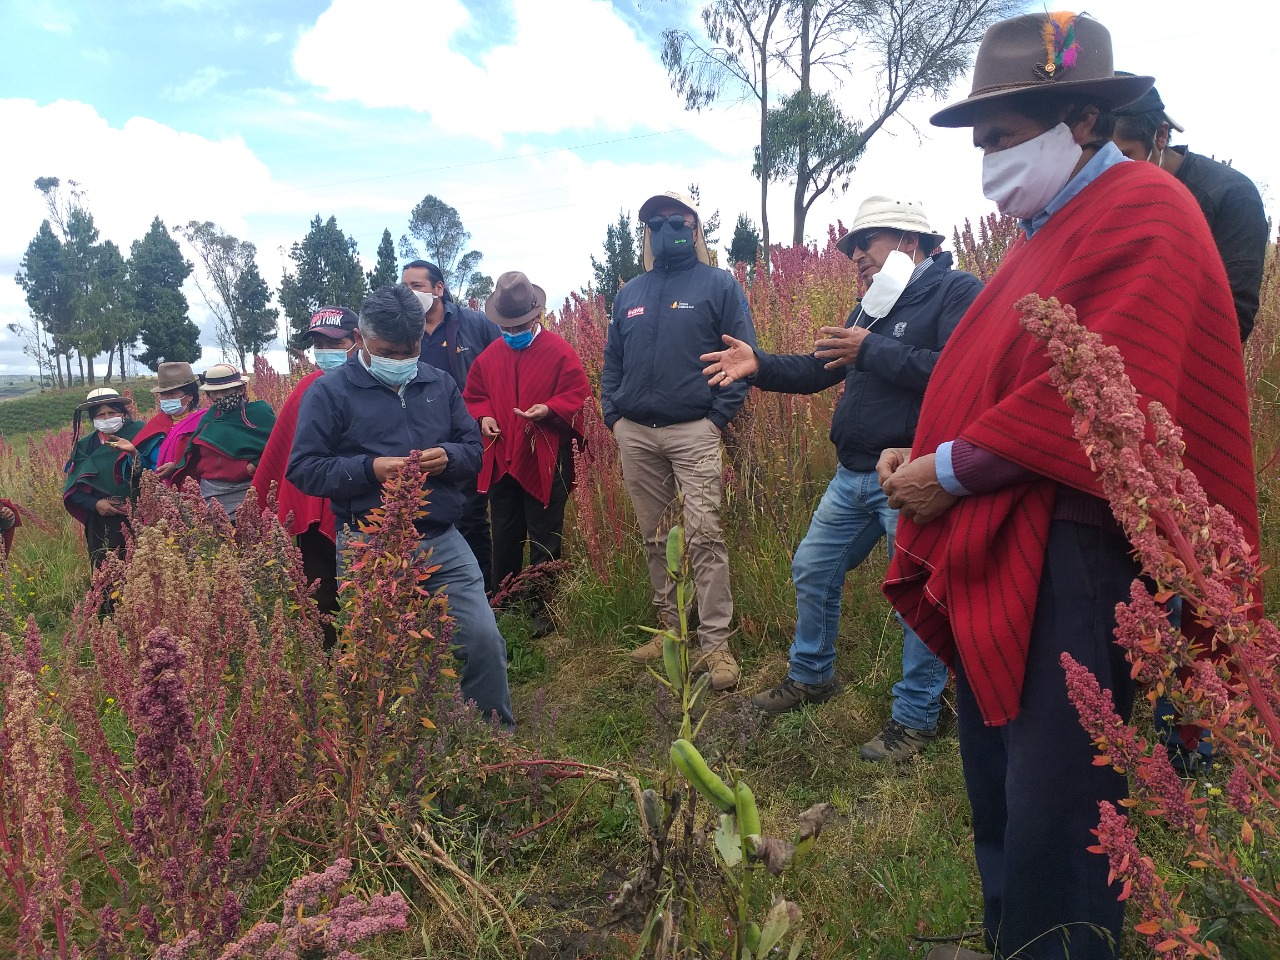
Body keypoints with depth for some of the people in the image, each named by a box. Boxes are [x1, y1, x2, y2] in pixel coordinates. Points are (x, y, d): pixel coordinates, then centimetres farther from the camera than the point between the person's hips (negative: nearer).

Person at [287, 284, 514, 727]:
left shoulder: (439, 383, 11)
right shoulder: (329, 392, -1)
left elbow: (474, 447, 15)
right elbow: (302, 469, -5)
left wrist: (448, 457, -8)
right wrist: (370, 469, -18)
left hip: (443, 542, 3)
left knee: (484, 640, -2)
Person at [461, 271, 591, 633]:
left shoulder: (558, 349, -6)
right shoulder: (490, 355, 9)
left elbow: (578, 395, -8)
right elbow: (473, 396, 18)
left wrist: (549, 409, -25)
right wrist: (483, 417, -3)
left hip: (545, 461, -5)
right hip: (501, 460, 5)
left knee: (544, 539, 4)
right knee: (504, 536, 15)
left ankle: (543, 609, 17)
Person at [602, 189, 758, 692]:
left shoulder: (719, 284, 3)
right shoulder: (629, 293, 17)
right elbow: (612, 361, 20)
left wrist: (720, 416, -10)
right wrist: (613, 415, 8)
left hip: (693, 432, -5)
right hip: (634, 435, 5)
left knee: (704, 536, -10)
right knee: (655, 538, 10)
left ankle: (715, 643, -3)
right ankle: (670, 628, 22)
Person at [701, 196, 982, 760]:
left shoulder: (955, 291, -8)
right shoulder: (872, 308, 18)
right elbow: (817, 372, 17)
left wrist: (871, 350, -18)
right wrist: (759, 366, 1)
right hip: (852, 476, 9)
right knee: (812, 571, 15)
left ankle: (916, 718, 17)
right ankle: (811, 677, 35)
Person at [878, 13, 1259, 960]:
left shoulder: (1143, 212, -8)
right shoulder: (1049, 231, 20)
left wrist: (950, 470, -14)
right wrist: (920, 457, 5)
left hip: (1070, 558, -9)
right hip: (995, 559, 10)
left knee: (1052, 819, -1)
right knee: (997, 793, 20)